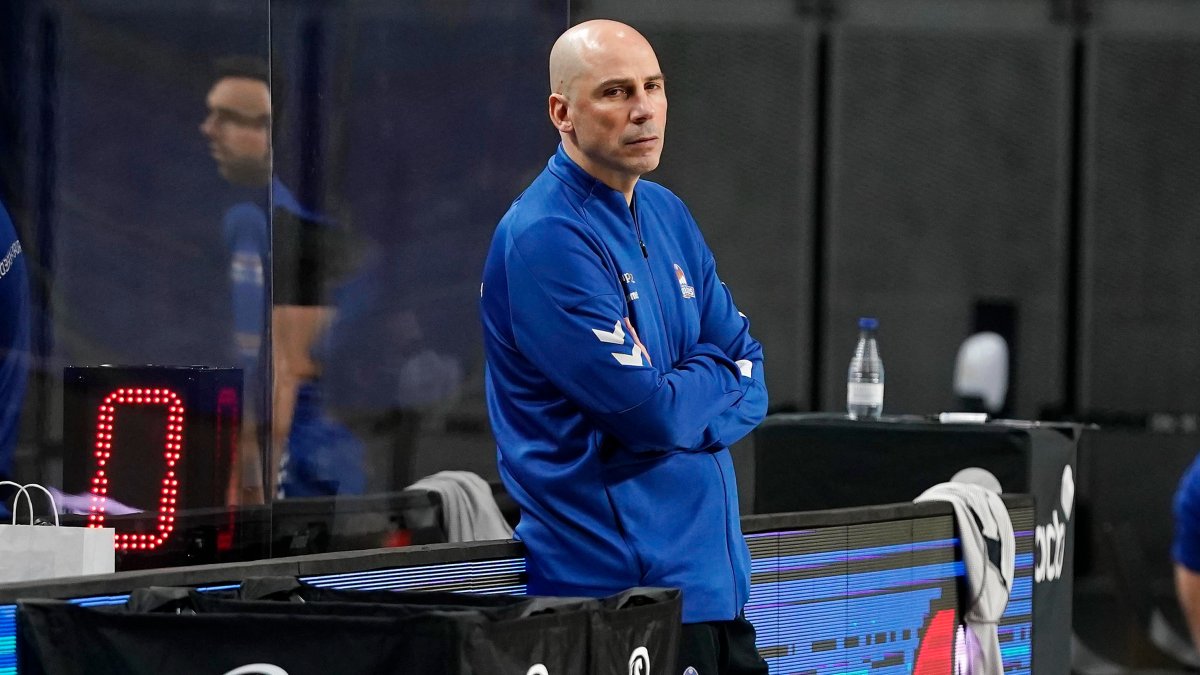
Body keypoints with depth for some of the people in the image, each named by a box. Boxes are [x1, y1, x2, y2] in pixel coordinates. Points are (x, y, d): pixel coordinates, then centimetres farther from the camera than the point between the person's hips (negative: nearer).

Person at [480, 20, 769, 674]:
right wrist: (716, 380, 1)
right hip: (625, 587, -8)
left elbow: (752, 385, 11)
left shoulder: (668, 215, 12)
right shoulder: (547, 239, -15)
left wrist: (683, 407, -9)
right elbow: (654, 415, -19)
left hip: (715, 574, 8)